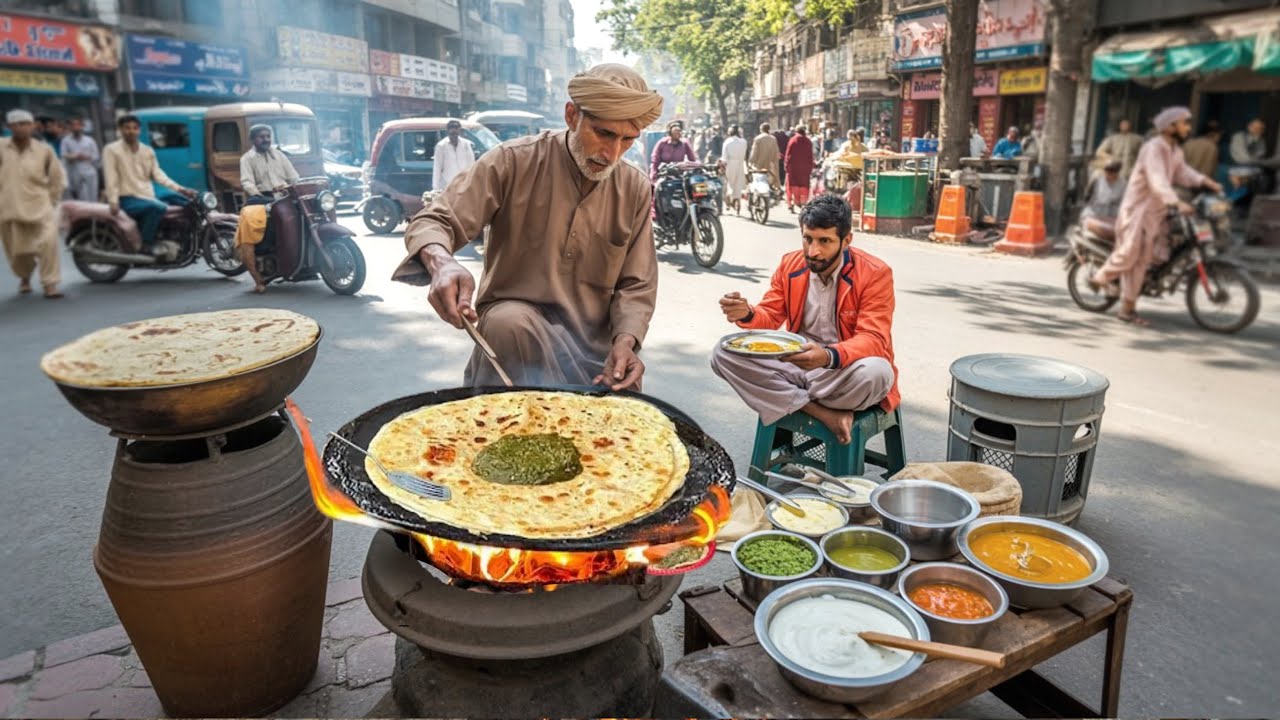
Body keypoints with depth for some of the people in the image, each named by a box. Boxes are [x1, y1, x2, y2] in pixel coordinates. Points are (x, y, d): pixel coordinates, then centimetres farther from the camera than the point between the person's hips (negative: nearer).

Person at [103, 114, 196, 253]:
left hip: (149, 198, 7)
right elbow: (111, 178, -10)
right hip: (128, 199, -7)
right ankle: (146, 244, -26)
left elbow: (158, 174, 7)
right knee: (158, 207, -34)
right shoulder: (111, 150, -2)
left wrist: (180, 189, -7)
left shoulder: (148, 151, 13)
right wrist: (113, 201, -23)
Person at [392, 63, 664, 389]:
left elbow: (636, 286, 1)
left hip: (594, 341, 3)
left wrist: (625, 341, -20)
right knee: (508, 321, -35)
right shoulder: (514, 162, -11)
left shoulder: (637, 190, -2)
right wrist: (441, 263, -39)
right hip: (515, 317, -2)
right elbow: (432, 222, -14)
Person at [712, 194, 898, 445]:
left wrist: (829, 356, -41)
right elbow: (770, 317, 7)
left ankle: (795, 404, -13)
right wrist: (747, 315, -19)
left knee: (876, 372, -40)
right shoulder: (790, 264, 2)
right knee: (723, 353, -18)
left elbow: (872, 339, -20)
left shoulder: (875, 273, -12)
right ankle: (823, 413, -23)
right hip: (797, 363, 5)